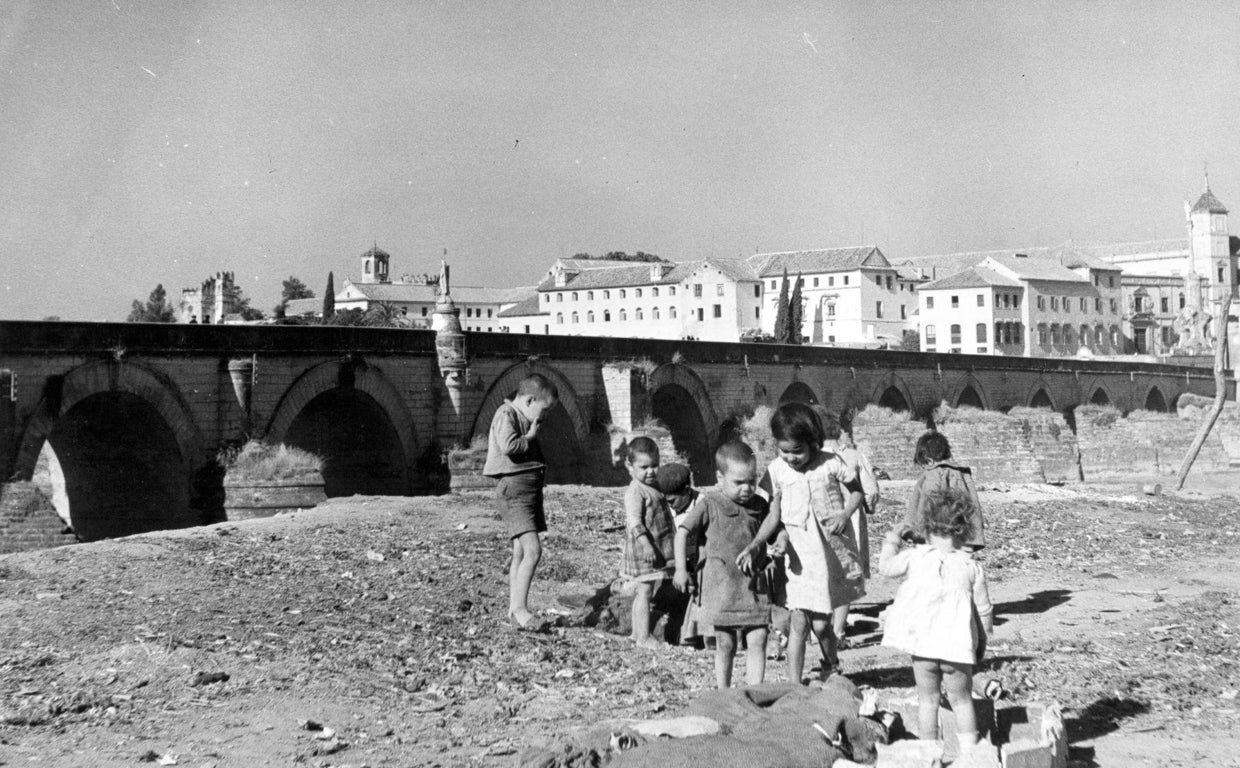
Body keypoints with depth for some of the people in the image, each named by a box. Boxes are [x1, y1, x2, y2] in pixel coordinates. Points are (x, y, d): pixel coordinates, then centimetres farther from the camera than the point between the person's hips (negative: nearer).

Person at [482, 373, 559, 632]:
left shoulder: (524, 419, 21)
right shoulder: (506, 414, -10)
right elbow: (508, 445, -25)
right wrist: (530, 438, -12)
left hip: (529, 489, 10)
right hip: (514, 488, -10)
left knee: (521, 553, 10)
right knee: (532, 550, -17)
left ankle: (514, 611, 15)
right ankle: (520, 608, -13)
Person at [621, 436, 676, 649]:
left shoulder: (653, 487, 13)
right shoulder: (635, 491, -17)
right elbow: (634, 521, -25)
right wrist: (646, 545, -33)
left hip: (659, 549, 9)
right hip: (644, 551, -9)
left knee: (643, 592, 15)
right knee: (645, 591, -5)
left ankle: (638, 633, 24)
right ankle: (643, 637, -1)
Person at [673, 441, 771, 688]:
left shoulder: (759, 505, 6)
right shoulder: (710, 504, -6)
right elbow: (682, 532, -5)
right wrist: (680, 569, -10)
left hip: (754, 583, 3)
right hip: (722, 585, -3)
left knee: (758, 640, -3)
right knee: (725, 645, 5)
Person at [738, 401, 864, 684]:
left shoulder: (830, 464, -9)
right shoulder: (776, 470, -4)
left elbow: (858, 489, 5)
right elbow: (774, 515, -1)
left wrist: (845, 513, -13)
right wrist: (755, 545, -14)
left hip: (832, 551, -1)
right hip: (799, 554, 1)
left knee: (820, 623, 3)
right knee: (798, 621, -6)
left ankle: (832, 664, 33)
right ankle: (793, 684, 3)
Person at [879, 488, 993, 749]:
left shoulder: (915, 557, -5)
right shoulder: (972, 566, -3)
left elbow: (886, 567, 11)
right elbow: (983, 609, 2)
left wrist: (890, 544, 29)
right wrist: (982, 639, 17)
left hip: (922, 644, 0)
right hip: (958, 646, 0)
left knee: (927, 700, 13)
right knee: (961, 700, 13)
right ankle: (969, 749, 9)